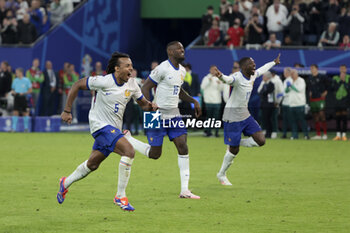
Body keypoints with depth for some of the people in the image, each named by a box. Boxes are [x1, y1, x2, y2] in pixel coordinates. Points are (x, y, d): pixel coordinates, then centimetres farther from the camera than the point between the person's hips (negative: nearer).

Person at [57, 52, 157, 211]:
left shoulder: (131, 84, 1)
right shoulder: (104, 81, -18)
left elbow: (143, 103, 13)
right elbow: (77, 85, -9)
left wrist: (150, 106, -12)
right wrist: (67, 111, -8)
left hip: (114, 129, 8)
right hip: (101, 126, -8)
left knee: (92, 164, 18)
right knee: (129, 151, -25)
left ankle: (66, 183, 43)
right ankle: (120, 196, -18)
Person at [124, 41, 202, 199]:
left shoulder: (182, 71, 10)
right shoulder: (162, 69, -16)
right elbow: (145, 87, -13)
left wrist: (193, 102, 16)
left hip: (174, 115, 7)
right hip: (158, 115, -7)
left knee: (183, 148, -6)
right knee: (154, 154, -2)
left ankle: (184, 190, -4)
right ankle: (127, 139, 24)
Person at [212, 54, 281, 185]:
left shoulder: (253, 76, 5)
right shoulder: (238, 77, -21)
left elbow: (262, 70, 27)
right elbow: (228, 80, -44)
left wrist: (274, 63, 43)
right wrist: (221, 77, -67)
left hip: (245, 115, 8)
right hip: (232, 116, -8)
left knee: (260, 141, -3)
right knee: (234, 150, -2)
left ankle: (237, 143, 17)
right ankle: (221, 174, 18)